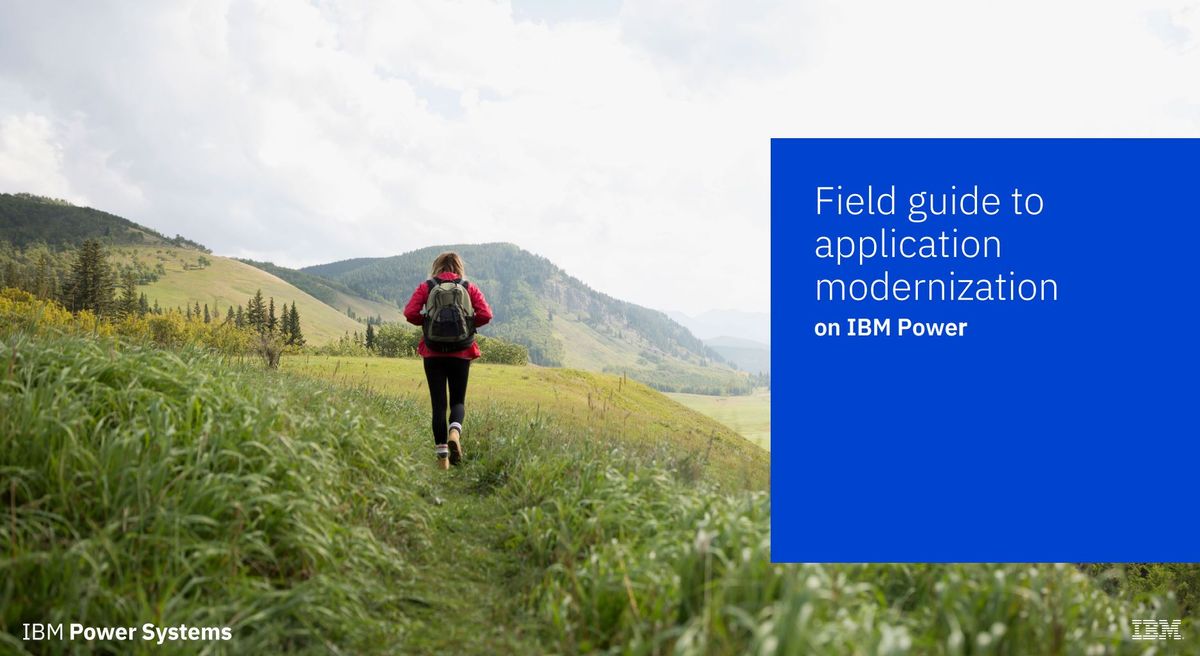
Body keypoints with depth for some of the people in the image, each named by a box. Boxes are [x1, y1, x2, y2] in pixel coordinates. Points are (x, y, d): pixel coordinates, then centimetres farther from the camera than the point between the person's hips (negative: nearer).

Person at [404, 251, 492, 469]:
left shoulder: (425, 288, 3)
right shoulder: (470, 288, 5)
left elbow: (410, 313, -9)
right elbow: (486, 315, -6)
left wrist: (426, 321, 9)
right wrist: (469, 325, 11)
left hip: (433, 354, 0)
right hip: (461, 354, 0)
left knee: (438, 403, 6)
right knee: (458, 400, 11)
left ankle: (442, 455, 3)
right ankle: (454, 432, -20)